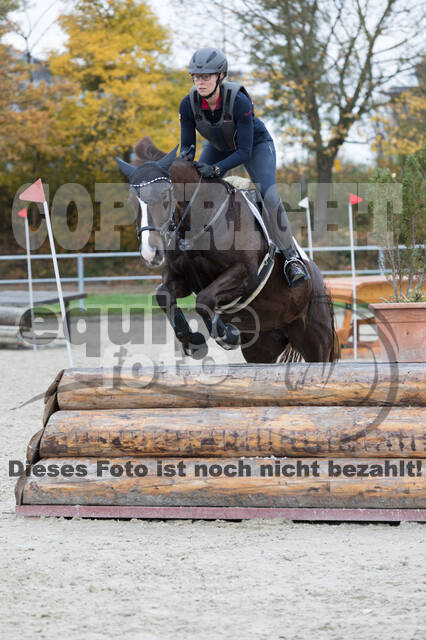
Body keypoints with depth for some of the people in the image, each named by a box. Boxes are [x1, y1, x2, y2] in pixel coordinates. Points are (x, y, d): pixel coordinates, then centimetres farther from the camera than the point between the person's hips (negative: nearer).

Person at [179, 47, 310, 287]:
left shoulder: (239, 101, -36)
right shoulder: (189, 104, -24)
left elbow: (244, 151, -33)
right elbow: (187, 144, -15)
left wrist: (216, 169, -47)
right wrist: (185, 156, -40)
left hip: (256, 144, -5)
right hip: (219, 147, 5)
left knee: (269, 196, -24)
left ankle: (292, 257, -12)